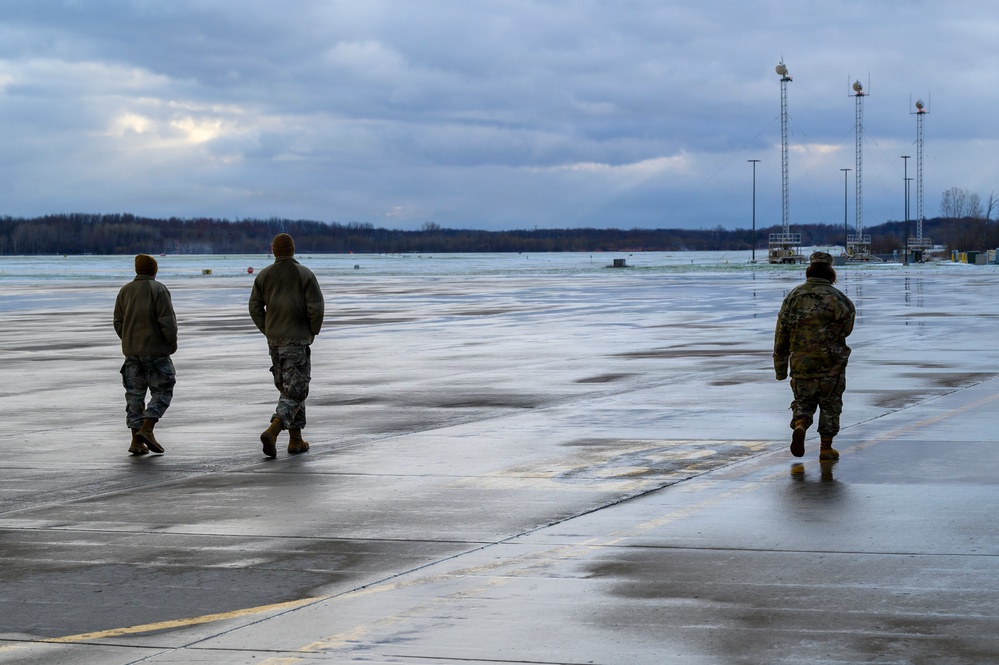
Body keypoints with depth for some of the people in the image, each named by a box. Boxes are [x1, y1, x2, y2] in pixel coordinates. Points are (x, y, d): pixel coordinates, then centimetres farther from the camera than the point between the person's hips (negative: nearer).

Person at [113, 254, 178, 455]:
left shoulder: (125, 291, 7)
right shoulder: (158, 290, -10)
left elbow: (118, 323, 10)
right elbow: (167, 321, -14)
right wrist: (172, 344, -1)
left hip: (131, 351, 5)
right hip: (156, 350, -5)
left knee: (135, 394, 7)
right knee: (162, 391, 4)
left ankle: (136, 440, 3)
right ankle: (147, 429, -12)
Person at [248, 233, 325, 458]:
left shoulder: (264, 275, 5)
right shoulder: (304, 274, -6)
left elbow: (255, 307, 4)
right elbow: (316, 306, -12)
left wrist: (267, 330, 14)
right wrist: (313, 331, 3)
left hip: (274, 339, 5)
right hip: (297, 339, -5)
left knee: (287, 389, 16)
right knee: (295, 391, -4)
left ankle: (296, 439, 17)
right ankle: (272, 431, -24)